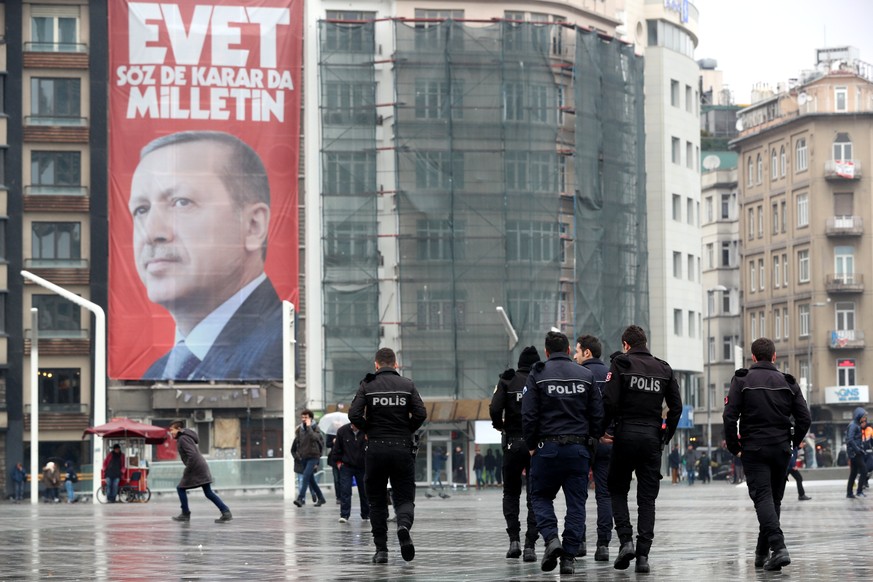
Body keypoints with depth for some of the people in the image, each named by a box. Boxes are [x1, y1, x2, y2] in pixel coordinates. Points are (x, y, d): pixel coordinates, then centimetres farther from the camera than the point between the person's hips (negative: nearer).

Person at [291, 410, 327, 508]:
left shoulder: (315, 428, -5)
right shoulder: (299, 429, 8)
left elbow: (314, 437, -25)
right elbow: (295, 444, 17)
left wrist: (308, 426, -20)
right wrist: (297, 454, 10)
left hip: (313, 457, -6)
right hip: (304, 458, 6)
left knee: (306, 476, -20)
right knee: (311, 479, 11)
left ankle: (300, 498, -26)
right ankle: (321, 498, 24)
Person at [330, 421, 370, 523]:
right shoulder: (342, 431, -6)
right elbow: (337, 448, 6)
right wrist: (338, 461, 4)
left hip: (362, 466, 0)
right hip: (346, 466, 0)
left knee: (364, 492, 10)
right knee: (345, 491, -8)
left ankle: (366, 515, 24)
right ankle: (344, 515, -6)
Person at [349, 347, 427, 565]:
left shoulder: (367, 386, 1)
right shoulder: (407, 385, 3)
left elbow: (354, 414, -10)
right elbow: (421, 414, -6)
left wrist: (369, 430, 7)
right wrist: (407, 431, 10)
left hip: (376, 449, 0)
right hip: (402, 449, 0)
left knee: (377, 501, 10)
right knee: (404, 497, 7)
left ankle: (381, 549, 6)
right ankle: (404, 524, -25)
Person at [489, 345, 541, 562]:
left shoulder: (507, 381, -1)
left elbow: (495, 409, -13)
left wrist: (500, 425, 7)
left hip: (513, 441, 0)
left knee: (511, 493, 15)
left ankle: (514, 539, 2)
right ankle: (530, 545, -2)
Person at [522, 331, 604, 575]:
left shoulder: (537, 376, -2)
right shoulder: (586, 376, 7)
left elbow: (529, 415, -6)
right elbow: (598, 414, 5)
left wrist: (531, 445, 4)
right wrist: (595, 439, 15)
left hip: (547, 447, -2)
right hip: (578, 447, 2)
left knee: (541, 496, 13)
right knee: (576, 502, 6)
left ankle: (551, 538, -10)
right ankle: (569, 556, 1)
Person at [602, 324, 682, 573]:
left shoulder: (621, 364, -3)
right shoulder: (664, 369, 10)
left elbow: (609, 401, -12)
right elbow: (676, 406, 7)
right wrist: (666, 436, 14)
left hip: (625, 434, -3)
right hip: (652, 437, 3)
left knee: (617, 490, 13)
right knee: (647, 497, 5)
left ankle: (625, 540, -6)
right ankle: (643, 554, -2)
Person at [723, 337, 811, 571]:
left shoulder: (742, 380, -2)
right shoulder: (788, 383, 7)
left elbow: (730, 416, -10)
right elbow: (804, 418, 1)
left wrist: (734, 446, 1)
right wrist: (792, 443, 14)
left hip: (753, 448, -3)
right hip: (781, 449, 3)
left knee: (763, 497, -9)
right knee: (774, 499, 15)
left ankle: (778, 547, -28)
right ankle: (762, 553, 22)